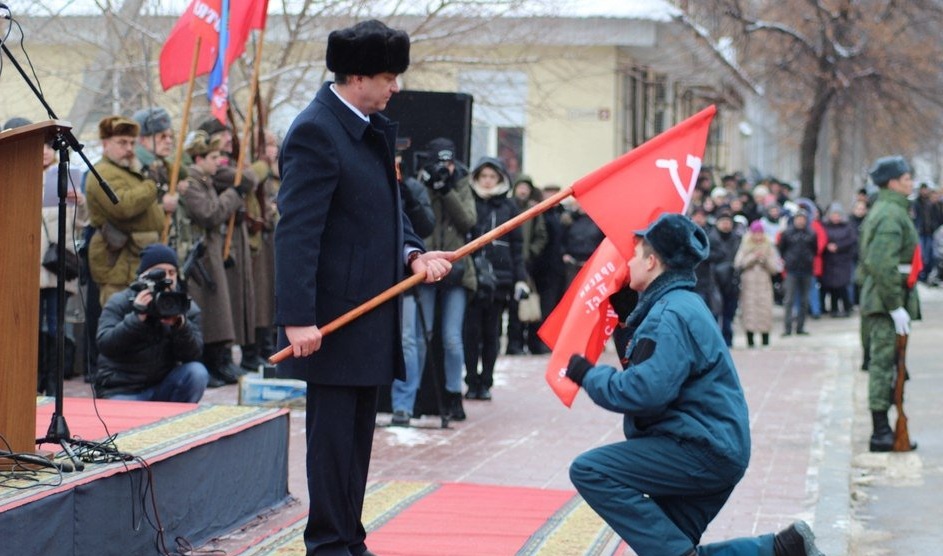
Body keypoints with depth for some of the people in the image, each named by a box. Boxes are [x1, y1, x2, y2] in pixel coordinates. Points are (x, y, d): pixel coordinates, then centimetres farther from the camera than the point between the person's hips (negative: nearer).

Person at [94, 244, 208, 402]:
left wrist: (180, 324, -28)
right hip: (121, 391, -4)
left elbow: (192, 355, -10)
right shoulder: (119, 303, -5)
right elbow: (105, 346, -20)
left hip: (162, 387, 4)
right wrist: (137, 317, -30)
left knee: (197, 373, -23)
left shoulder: (187, 307, 2)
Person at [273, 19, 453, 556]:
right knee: (333, 430, -2)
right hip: (335, 317, -9)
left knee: (359, 432, 15)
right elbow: (296, 231, -21)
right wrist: (298, 318, -26)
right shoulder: (315, 133, -16)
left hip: (372, 312, 9)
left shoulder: (376, 129, 12)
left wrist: (414, 253, 0)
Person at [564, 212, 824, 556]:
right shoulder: (680, 303, 18)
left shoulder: (671, 314, -16)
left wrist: (589, 375, -15)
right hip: (713, 450, 11)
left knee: (590, 471, -19)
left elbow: (647, 390, -28)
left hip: (704, 451, -11)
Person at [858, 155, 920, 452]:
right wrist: (896, 306, -23)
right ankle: (881, 433, -5)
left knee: (882, 364, 14)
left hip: (875, 298, 10)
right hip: (889, 300, -10)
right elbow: (882, 265, -25)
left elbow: (867, 261, 23)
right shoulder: (892, 214, -16)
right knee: (884, 363, -7)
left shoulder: (879, 211, 17)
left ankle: (881, 429, 20)